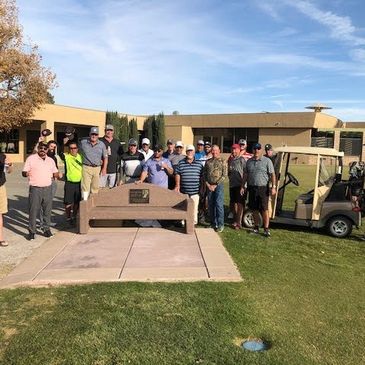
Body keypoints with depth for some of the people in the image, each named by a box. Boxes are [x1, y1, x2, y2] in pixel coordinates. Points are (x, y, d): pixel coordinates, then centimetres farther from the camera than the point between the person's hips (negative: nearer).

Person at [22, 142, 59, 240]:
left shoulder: (50, 160, 11)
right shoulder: (31, 159, 0)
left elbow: (56, 173, 20)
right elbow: (24, 173, -2)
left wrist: (54, 175, -3)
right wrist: (26, 174, -25)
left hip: (48, 188, 3)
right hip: (35, 188, -3)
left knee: (47, 210, 7)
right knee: (33, 211, -2)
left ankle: (46, 229, 19)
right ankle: (32, 231, 8)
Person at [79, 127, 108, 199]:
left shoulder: (102, 144, 6)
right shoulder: (83, 142, 4)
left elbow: (105, 157, 6)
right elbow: (79, 152, 17)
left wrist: (104, 168, -2)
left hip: (97, 168, 2)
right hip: (86, 167, -2)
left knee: (95, 187, 8)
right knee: (85, 186, -7)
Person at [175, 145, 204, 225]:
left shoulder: (199, 164, 6)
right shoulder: (181, 163, 4)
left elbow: (202, 176, 10)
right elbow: (177, 174, 6)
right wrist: (177, 185, -2)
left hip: (195, 191, 0)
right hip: (183, 191, 0)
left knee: (194, 208, 1)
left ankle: (194, 223, 10)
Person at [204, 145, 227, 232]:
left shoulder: (222, 161, 1)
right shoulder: (208, 162, 13)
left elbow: (224, 175, -6)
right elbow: (204, 174, 12)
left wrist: (215, 185, -11)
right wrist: (207, 184, -3)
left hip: (219, 185, -4)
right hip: (209, 186, 4)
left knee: (219, 204, -10)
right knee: (211, 205, 7)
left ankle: (220, 225, -4)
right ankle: (213, 223, 18)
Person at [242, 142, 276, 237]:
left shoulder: (267, 161, -2)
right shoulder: (249, 161, 12)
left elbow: (272, 174, -6)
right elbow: (245, 174, 16)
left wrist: (273, 186, -15)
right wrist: (243, 186, 11)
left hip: (263, 188, -4)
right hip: (252, 188, 4)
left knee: (264, 209, -4)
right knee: (254, 209, 10)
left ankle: (266, 229, 1)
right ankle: (256, 227, 22)